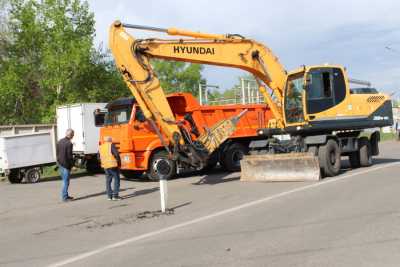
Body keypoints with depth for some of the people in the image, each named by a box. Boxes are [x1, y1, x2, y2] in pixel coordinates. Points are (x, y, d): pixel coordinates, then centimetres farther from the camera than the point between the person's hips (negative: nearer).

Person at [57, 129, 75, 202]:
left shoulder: (59, 142, 8)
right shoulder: (69, 143, -17)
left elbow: (57, 153, 14)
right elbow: (69, 156, -17)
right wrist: (73, 165, -9)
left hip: (60, 164, 8)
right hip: (66, 165, -8)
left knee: (65, 180, 17)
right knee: (66, 181, -1)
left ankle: (65, 195, 24)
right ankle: (64, 197, 2)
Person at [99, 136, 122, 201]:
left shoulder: (101, 147, 13)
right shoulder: (111, 145, -6)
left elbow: (99, 157, 16)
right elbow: (116, 154, -14)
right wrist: (119, 162, -4)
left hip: (105, 166, 6)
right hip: (113, 165, -6)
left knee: (108, 181, 12)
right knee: (116, 179, 1)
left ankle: (109, 196, 13)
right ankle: (115, 195, -3)